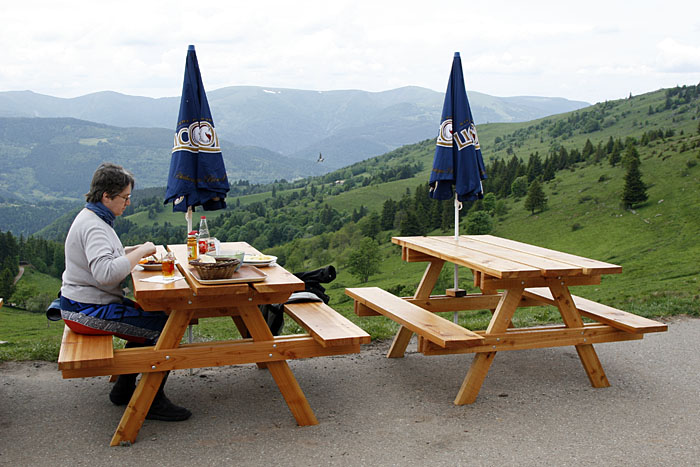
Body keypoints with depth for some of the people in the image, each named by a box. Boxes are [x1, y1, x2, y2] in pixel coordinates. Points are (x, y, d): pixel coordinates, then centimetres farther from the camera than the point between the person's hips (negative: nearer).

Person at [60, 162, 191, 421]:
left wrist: (134, 251, 16)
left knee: (148, 318, 19)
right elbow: (106, 272, -35)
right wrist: (140, 253, -24)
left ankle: (124, 389, 23)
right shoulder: (93, 226, -21)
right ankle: (153, 402, -7)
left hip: (86, 305, 11)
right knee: (165, 326, -15)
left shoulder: (94, 218, 13)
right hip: (87, 311, -11)